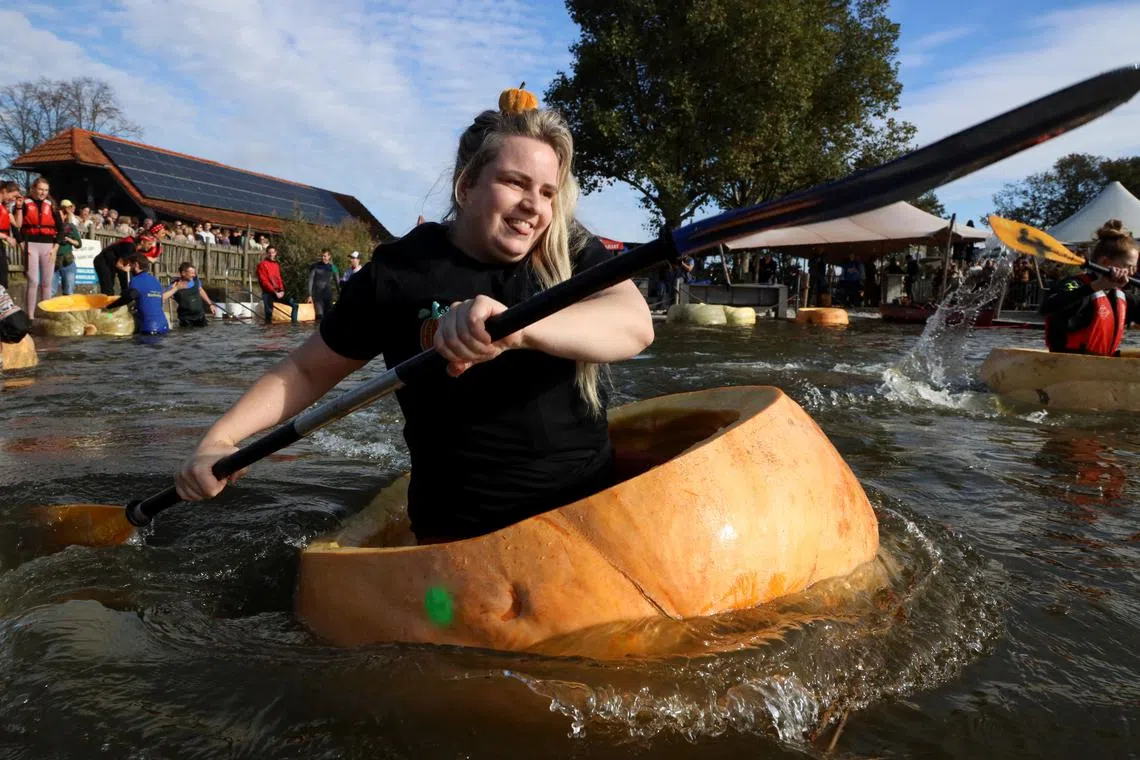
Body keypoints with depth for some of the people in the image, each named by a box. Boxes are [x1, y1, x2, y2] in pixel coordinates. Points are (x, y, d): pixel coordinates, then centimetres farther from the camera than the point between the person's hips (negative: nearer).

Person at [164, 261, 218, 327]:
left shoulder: (195, 280, -3)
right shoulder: (174, 286, -16)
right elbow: (161, 298, -27)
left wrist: (211, 304, 18)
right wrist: (176, 288, -29)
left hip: (200, 317, 5)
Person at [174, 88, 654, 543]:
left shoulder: (573, 252, -1)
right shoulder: (398, 273, -4)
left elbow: (635, 323, -21)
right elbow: (307, 371, 8)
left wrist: (518, 327, -39)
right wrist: (220, 439, -6)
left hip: (593, 505, 3)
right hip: (462, 535, -2)